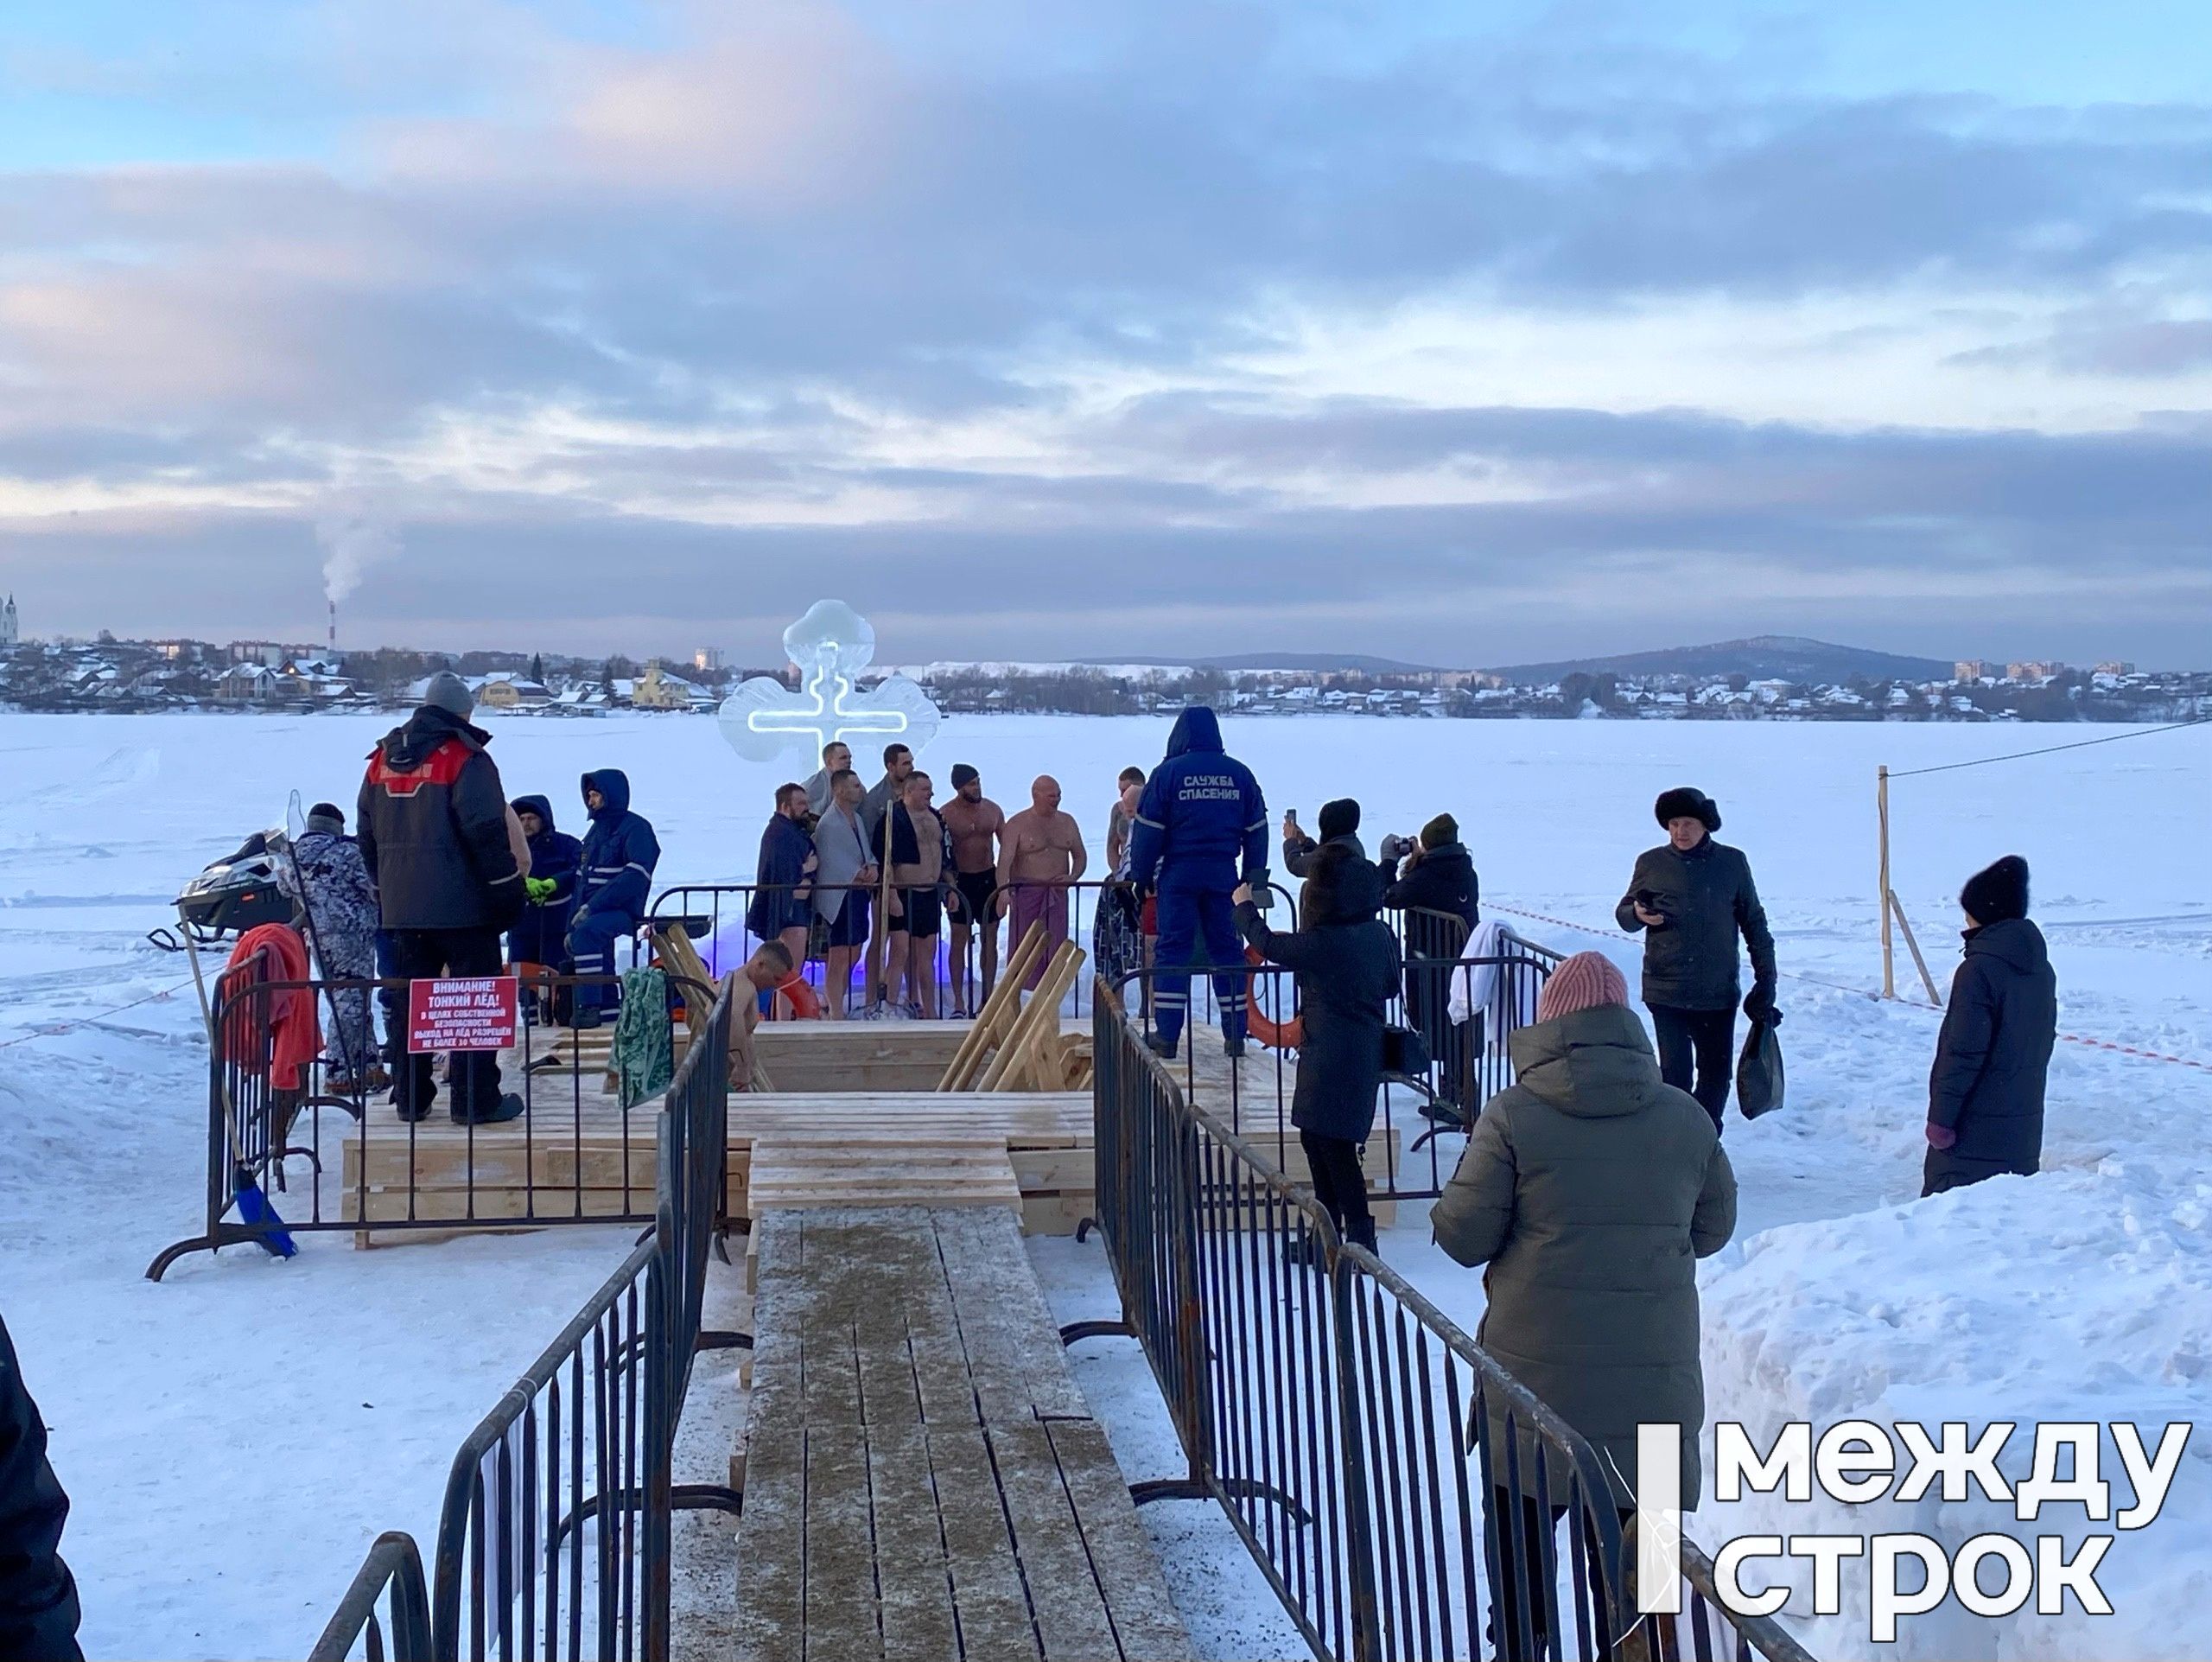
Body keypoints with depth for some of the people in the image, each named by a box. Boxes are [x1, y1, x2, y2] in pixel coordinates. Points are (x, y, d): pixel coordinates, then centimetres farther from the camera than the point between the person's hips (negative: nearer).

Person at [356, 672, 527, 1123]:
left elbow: (367, 836, 18)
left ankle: (410, 1098, 14)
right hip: (462, 905, -6)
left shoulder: (383, 759, 11)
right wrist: (511, 892, -7)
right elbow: (488, 834, -14)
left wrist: (384, 891, 25)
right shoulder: (465, 759, -10)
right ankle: (477, 1099, -1)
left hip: (401, 906, 6)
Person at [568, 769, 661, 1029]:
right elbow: (583, 881, 24)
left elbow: (635, 877, -20)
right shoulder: (596, 832, 20)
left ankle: (590, 1005, -33)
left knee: (587, 931, -32)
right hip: (596, 912, 9)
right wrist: (571, 926, 14)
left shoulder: (636, 828, -7)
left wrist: (591, 908, -23)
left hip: (623, 910, -9)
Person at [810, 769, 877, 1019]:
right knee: (838, 960, -6)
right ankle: (836, 1016, -2)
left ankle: (837, 1009, 24)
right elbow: (828, 865, -17)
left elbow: (866, 850, 17)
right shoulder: (828, 823, -13)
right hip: (838, 898, -9)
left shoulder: (857, 818, 15)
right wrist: (857, 875, -17)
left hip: (858, 895, 9)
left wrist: (872, 866, -4)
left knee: (852, 956, 14)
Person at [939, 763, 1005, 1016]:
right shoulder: (946, 814, -7)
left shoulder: (993, 810, 4)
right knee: (959, 941, -2)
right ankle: (959, 1003, 2)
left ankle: (987, 999, 11)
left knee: (990, 940, 5)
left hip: (989, 878, 3)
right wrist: (949, 886, -12)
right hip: (961, 881, -3)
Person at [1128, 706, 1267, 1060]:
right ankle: (1235, 1036, 8)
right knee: (1227, 951, 8)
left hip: (1179, 874, -3)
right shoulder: (1240, 774, 6)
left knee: (1173, 950, 1)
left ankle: (1167, 1035, -1)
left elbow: (1148, 830, -4)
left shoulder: (1167, 772, -4)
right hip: (1223, 875, 3)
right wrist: (1254, 879, 17)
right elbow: (1256, 830, 10)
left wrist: (1141, 876, 4)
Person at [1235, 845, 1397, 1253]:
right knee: (1315, 1137, 18)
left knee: (1334, 1145, -2)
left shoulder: (1325, 943, -21)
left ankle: (1361, 1238, 1)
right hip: (1366, 1054, 9)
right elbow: (1390, 986, 16)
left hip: (1332, 1059, -9)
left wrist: (1244, 905, 10)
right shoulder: (1380, 934, 1)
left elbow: (1266, 944, -7)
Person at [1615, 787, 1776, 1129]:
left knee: (1716, 1073, 7)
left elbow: (1754, 922, 10)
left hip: (1719, 992, 1)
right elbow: (1623, 913, 12)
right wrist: (1637, 915, -13)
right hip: (1666, 991, -1)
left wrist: (1766, 978, 7)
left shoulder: (1732, 863, 3)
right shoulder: (1651, 863, 2)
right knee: (1675, 1073, -5)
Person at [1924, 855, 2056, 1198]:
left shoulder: (1979, 970, -17)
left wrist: (1940, 1118, -14)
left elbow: (1962, 1051, -19)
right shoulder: (2041, 970, 9)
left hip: (1975, 1128, -8)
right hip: (2024, 1125, 8)